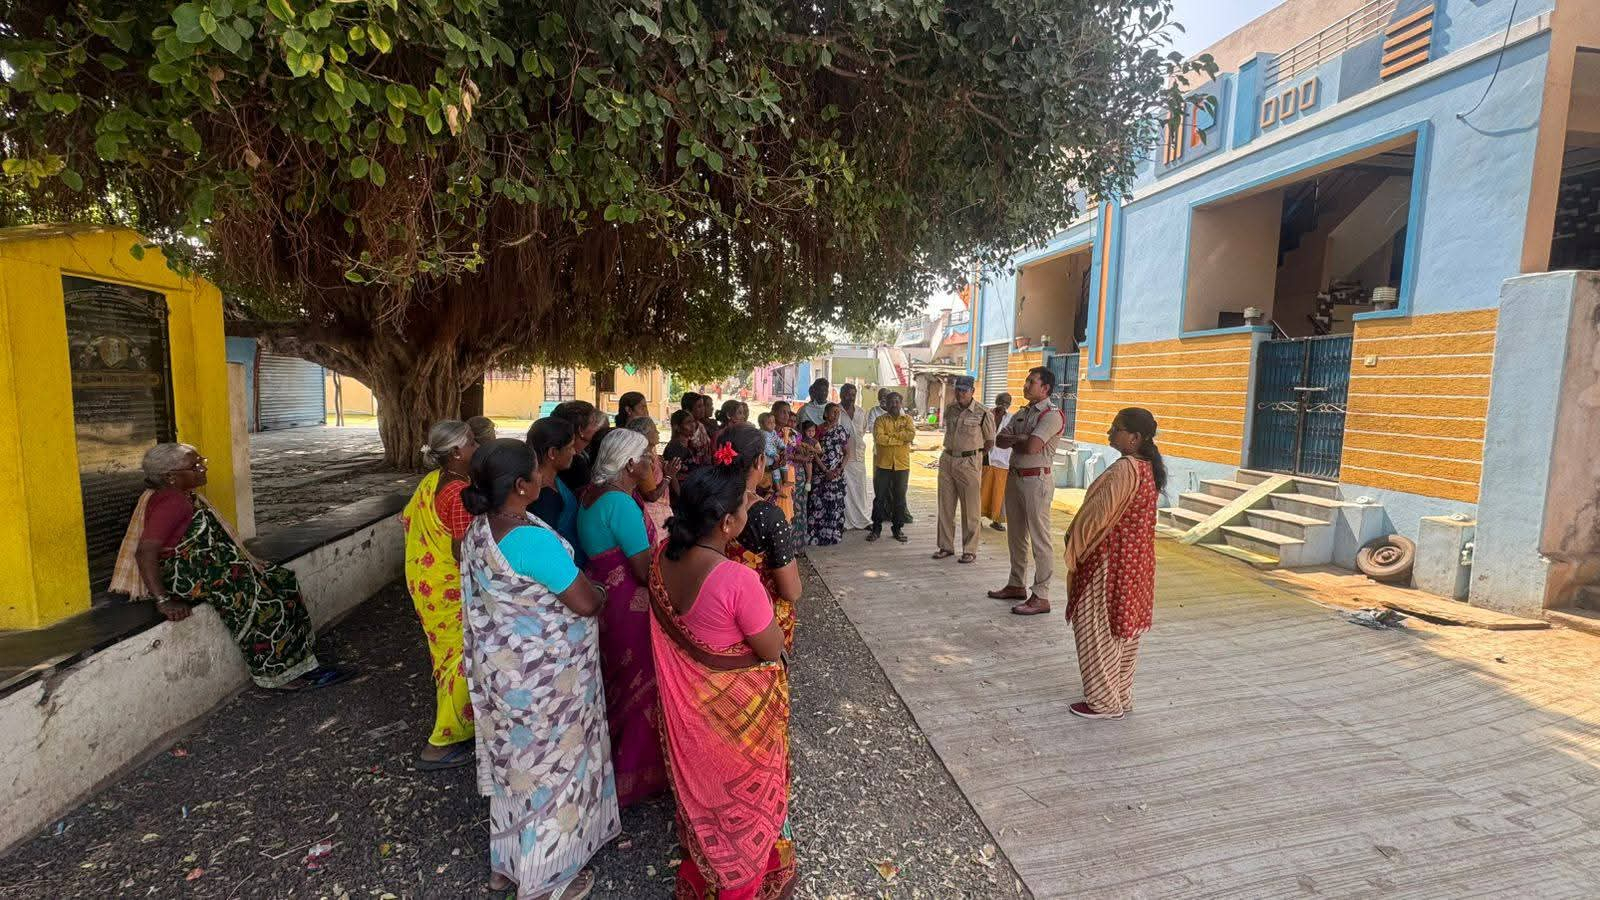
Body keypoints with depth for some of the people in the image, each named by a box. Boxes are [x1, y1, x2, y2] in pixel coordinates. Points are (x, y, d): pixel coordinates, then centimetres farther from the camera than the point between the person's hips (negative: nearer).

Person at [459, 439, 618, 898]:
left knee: (516, 756, 25)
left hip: (500, 662, 8)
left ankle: (508, 860, 45)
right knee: (549, 762, 11)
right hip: (542, 671, -8)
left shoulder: (479, 530, -2)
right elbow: (586, 603, -25)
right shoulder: (534, 540, -30)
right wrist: (599, 593, -2)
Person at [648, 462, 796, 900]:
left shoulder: (663, 556, -15)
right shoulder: (737, 580, -36)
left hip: (686, 696, 7)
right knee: (743, 788, 21)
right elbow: (772, 649, -23)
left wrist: (736, 497, 3)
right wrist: (761, 602, -9)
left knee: (697, 781, 31)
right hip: (736, 703, -7)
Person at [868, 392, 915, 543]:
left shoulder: (907, 419, 7)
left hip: (902, 464, 1)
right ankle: (876, 528, 14)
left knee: (900, 497, 7)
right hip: (883, 464, -1)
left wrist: (891, 435, -11)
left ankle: (898, 528, 19)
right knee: (880, 497, 4)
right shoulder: (881, 420, 2)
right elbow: (878, 438, -15)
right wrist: (900, 439, -13)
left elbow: (911, 435, -12)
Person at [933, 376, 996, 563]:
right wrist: (953, 451, 14)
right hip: (947, 460, 5)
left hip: (969, 463, -5)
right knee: (945, 506, 9)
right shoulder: (949, 409, 8)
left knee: (970, 509, 1)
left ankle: (970, 551, 9)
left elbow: (990, 441, 1)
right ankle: (946, 546, 20)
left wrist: (971, 452, 6)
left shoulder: (982, 413, -8)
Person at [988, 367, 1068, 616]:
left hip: (1036, 480, -9)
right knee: (1016, 535, 17)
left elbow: (1031, 447, -23)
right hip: (1014, 476, 9)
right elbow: (1000, 440, 7)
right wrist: (1019, 439, -11)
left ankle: (1041, 597, 1)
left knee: (1039, 539, -4)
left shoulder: (1052, 415, -12)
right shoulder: (1021, 413, 14)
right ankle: (1016, 585, 30)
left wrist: (1013, 441, -3)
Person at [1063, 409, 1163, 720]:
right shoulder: (1150, 468, 7)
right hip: (1137, 557, 9)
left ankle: (1104, 702, 13)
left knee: (1099, 628, 2)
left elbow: (1100, 513, -19)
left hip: (1111, 560, -9)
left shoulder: (1124, 469, -22)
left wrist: (1074, 538, -3)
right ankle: (1122, 697, 29)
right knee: (1124, 628, 17)